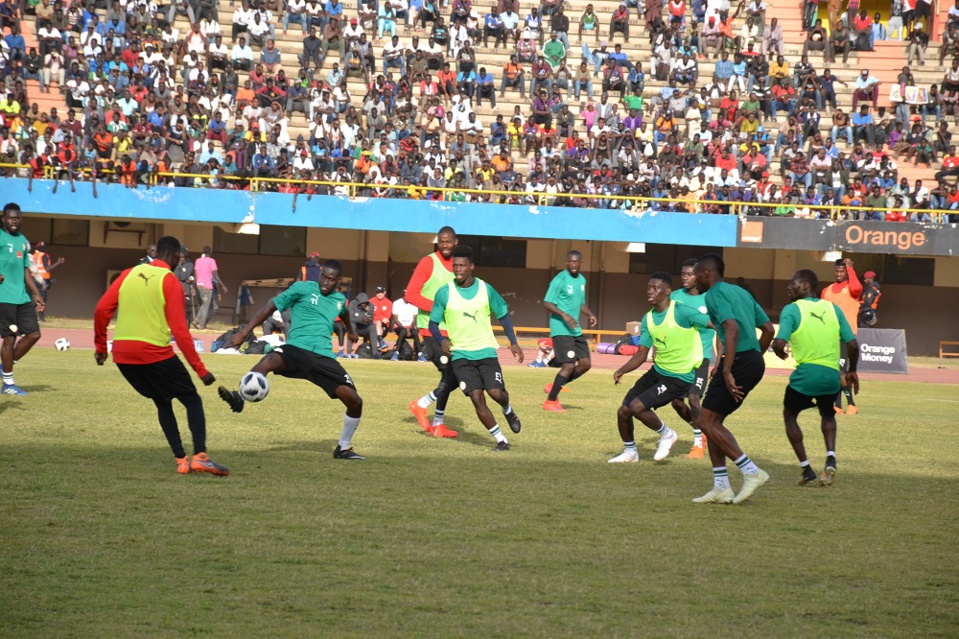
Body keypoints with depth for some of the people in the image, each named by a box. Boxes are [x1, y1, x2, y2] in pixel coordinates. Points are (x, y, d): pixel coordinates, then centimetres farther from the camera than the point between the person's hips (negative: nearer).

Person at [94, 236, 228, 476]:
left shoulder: (129, 274, 10)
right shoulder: (170, 282, -4)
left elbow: (101, 310, 5)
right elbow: (180, 331, -9)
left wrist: (100, 346, 18)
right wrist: (200, 369, -5)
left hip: (122, 355, 5)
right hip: (155, 354, -5)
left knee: (162, 402, 21)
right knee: (192, 400, 8)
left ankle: (181, 460, 9)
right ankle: (200, 456, -12)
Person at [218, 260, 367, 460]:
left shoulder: (340, 299, 18)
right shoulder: (302, 289, 3)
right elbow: (272, 307, 3)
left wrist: (350, 330, 64)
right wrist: (245, 331, -4)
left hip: (324, 357, 4)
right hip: (296, 349, -4)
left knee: (355, 401, -5)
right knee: (269, 360, -39)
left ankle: (344, 448, 18)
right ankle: (239, 398, -54)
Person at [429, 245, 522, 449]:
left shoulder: (485, 289, -2)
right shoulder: (444, 293, -4)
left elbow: (503, 315, 10)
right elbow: (433, 323, 3)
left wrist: (513, 343, 3)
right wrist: (442, 341, -17)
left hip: (485, 350, 0)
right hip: (460, 353, 0)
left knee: (496, 392, -13)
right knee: (477, 397, -10)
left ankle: (508, 411, 25)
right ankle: (500, 439, 2)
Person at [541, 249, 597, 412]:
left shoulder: (582, 280, 13)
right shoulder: (560, 280, -12)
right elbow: (547, 303, -15)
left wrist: (590, 314, 5)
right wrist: (564, 315, -27)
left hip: (576, 330, 8)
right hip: (561, 330, -8)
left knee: (585, 364, 5)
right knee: (569, 365, -12)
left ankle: (554, 387, 20)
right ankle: (550, 401, 0)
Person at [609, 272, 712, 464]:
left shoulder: (681, 312, -19)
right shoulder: (648, 319, 3)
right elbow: (642, 354, 5)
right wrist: (622, 370, -13)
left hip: (679, 378, -7)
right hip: (657, 371, 7)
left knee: (637, 406, -20)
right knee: (623, 411, 3)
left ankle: (666, 434, 6)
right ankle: (630, 452, 28)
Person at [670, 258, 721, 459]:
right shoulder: (675, 297, 4)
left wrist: (718, 362, -8)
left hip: (701, 357, -4)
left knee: (694, 397, -17)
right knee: (676, 401, 1)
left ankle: (699, 443, -1)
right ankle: (699, 430, 28)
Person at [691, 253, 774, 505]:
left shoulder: (715, 294, -7)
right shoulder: (740, 292, 21)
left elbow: (732, 328, -22)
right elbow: (768, 329, 21)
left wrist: (727, 371, -25)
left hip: (739, 361, -9)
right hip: (754, 361, 9)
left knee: (707, 422, -5)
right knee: (713, 421, 14)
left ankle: (751, 471, -10)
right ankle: (721, 488, 10)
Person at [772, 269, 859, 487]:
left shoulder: (792, 309, -4)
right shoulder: (833, 309, 9)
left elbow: (778, 344, -15)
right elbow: (852, 344, 5)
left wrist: (782, 354, 9)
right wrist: (851, 371, 20)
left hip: (805, 373, -4)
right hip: (831, 375, 4)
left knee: (790, 415, 21)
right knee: (827, 415, 31)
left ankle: (806, 470, 12)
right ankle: (830, 458, 6)